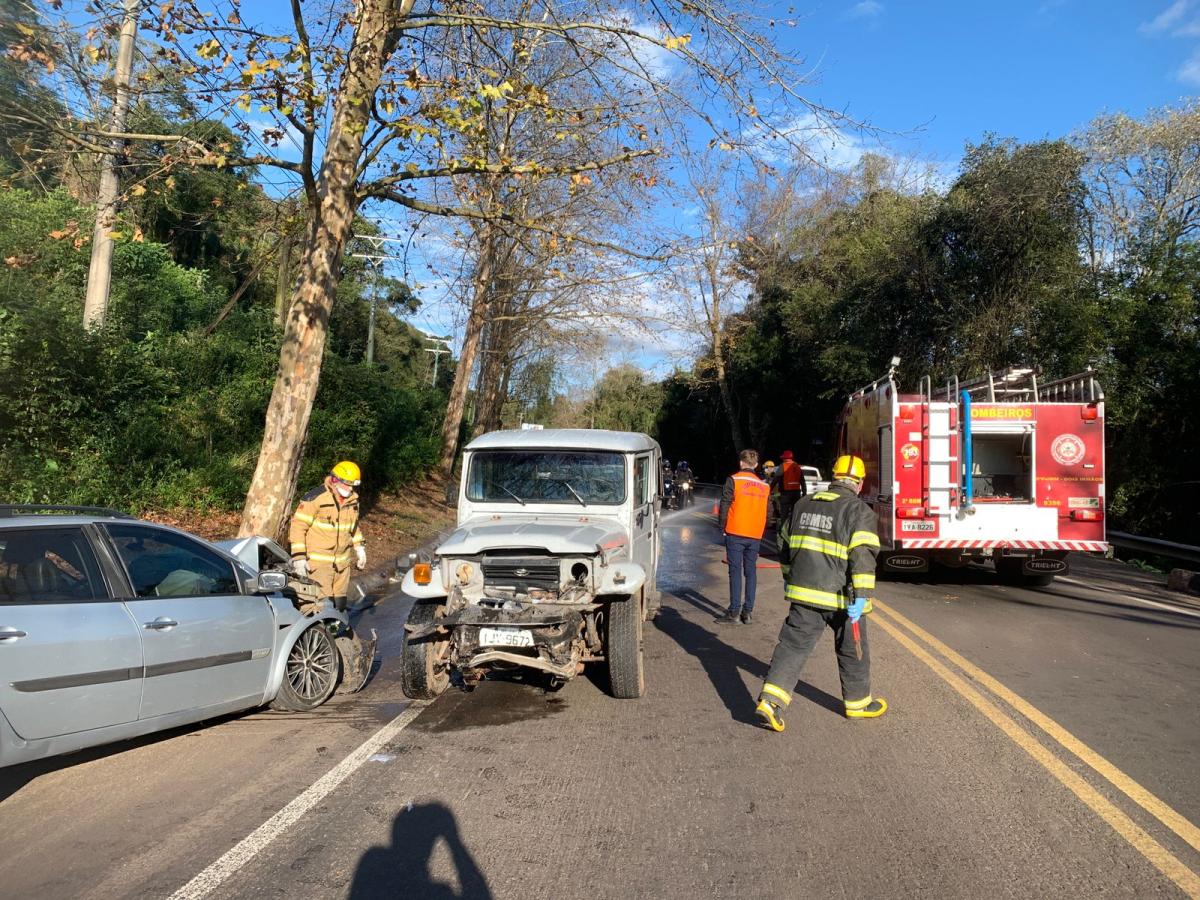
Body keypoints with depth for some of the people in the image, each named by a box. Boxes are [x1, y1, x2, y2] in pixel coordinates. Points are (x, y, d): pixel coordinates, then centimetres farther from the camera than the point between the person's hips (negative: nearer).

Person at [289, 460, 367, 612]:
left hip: (342, 561, 7)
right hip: (318, 562, -7)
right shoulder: (315, 498, -15)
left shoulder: (353, 500, 7)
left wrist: (359, 547, 18)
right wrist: (299, 557, -16)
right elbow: (298, 526, -13)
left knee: (340, 603, 12)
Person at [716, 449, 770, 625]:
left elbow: (724, 505, -6)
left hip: (735, 533, -4)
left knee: (735, 572, -2)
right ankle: (748, 611, 10)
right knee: (751, 572, 10)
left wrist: (723, 528, 3)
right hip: (755, 535, 4)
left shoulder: (733, 480, -4)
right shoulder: (764, 486, 9)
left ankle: (734, 612, -4)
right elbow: (767, 513, 13)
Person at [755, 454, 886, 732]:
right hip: (840, 597, -4)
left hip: (804, 593, 4)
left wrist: (790, 578, 31)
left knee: (793, 644, 3)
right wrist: (860, 596, -19)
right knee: (852, 649, 16)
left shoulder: (804, 505, 10)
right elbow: (863, 556, -19)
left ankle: (771, 699, -11)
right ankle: (857, 702, 31)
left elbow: (785, 544, 19)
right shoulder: (859, 511, -9)